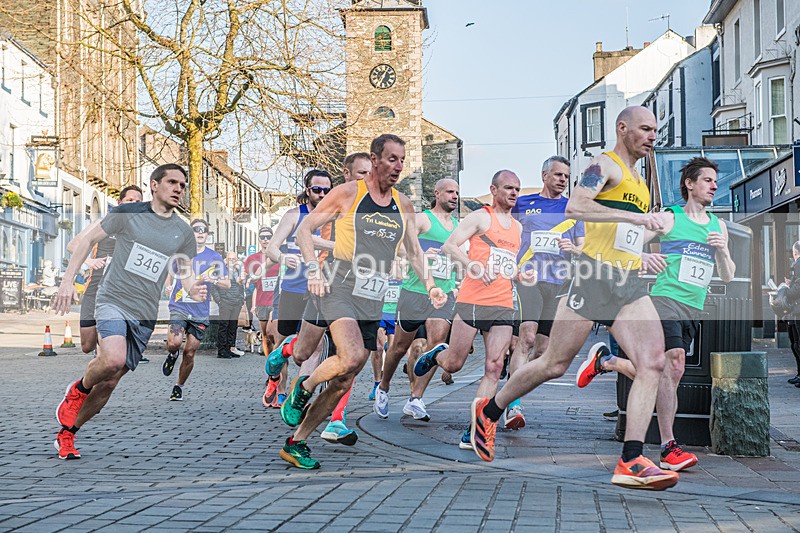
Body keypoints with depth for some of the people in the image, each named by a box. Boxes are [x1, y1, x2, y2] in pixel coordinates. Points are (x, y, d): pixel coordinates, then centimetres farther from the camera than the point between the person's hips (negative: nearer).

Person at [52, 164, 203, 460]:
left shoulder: (183, 232, 8)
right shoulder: (128, 213, -1)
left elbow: (187, 272, 12)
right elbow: (89, 239, 4)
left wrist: (194, 289, -12)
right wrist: (68, 279, -4)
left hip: (145, 315, 4)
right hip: (113, 300, -4)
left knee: (109, 382, 5)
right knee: (113, 360, -30)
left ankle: (66, 434, 25)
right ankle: (78, 390, 4)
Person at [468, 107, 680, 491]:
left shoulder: (639, 180, 25)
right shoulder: (605, 164, -3)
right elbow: (575, 206, -22)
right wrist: (634, 216, -25)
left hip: (630, 285, 8)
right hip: (594, 277, -7)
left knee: (653, 362, -12)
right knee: (555, 365, 1)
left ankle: (631, 462, -15)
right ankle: (488, 411, 23)